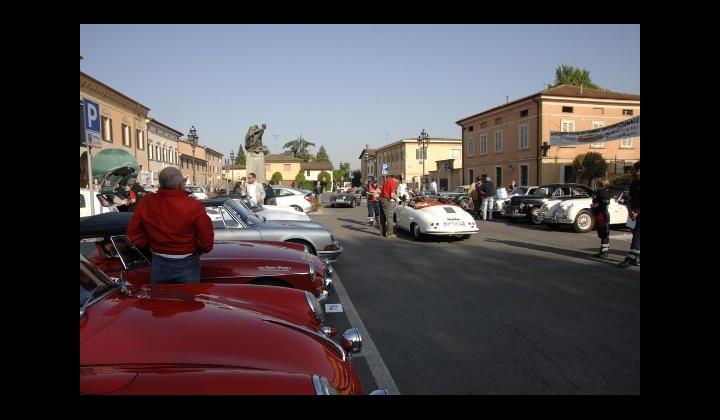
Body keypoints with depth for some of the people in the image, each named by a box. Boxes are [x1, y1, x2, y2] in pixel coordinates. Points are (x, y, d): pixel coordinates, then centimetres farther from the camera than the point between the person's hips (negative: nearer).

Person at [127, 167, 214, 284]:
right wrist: (195, 250, 3)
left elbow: (134, 235, 1)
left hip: (159, 264, 4)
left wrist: (152, 246, 15)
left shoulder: (145, 203, -8)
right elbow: (206, 240, -18)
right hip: (186, 264, -3)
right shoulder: (193, 206, -20)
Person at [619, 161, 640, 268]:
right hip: (634, 215, 8)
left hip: (638, 215, -8)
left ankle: (630, 259, -12)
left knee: (636, 237, -10)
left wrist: (636, 213, -15)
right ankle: (637, 259, 20)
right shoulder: (633, 183, 13)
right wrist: (630, 211, -2)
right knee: (636, 236, 12)